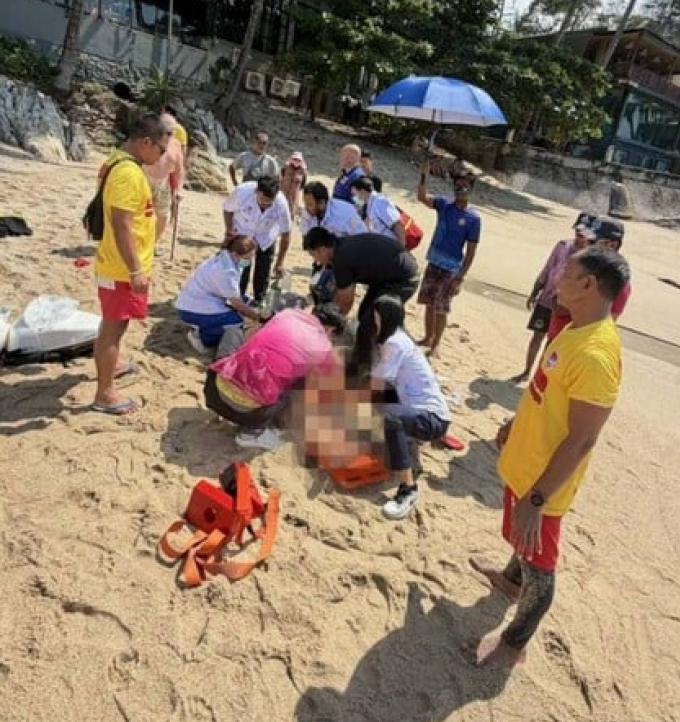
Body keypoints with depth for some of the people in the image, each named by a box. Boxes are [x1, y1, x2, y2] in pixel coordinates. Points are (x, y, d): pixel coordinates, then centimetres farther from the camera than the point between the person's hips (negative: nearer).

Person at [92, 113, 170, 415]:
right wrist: (135, 271, -27)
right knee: (114, 326, -1)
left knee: (113, 323, 26)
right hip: (123, 268, -10)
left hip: (119, 264, 10)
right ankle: (105, 394, 10)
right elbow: (122, 226, -28)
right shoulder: (128, 173, -24)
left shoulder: (119, 163, 10)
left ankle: (110, 364, 46)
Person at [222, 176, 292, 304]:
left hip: (266, 239, 0)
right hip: (242, 235, 0)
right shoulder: (242, 192, -34)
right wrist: (229, 232, -12)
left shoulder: (281, 204, -33)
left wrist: (279, 263, -19)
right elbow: (228, 209, -11)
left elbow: (285, 234, -21)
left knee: (262, 276, 3)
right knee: (240, 273, -3)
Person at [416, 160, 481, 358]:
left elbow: (470, 251, -10)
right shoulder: (444, 204, 2)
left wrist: (460, 278, -15)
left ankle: (435, 344, 12)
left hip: (451, 269, -4)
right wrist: (424, 175, -26)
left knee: (441, 308, -2)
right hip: (433, 264, 4)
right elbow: (422, 197, -12)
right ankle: (428, 338, 30)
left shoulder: (473, 218, -9)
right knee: (429, 303, 13)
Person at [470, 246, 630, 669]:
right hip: (526, 460, 9)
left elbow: (581, 441, -29)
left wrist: (536, 499, -26)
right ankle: (512, 579, 58)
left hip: (544, 479, -9)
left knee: (539, 563, 11)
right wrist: (517, 423, 26)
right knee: (521, 537, 31)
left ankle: (514, 644, 31)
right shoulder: (578, 329, 0)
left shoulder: (596, 355, -31)